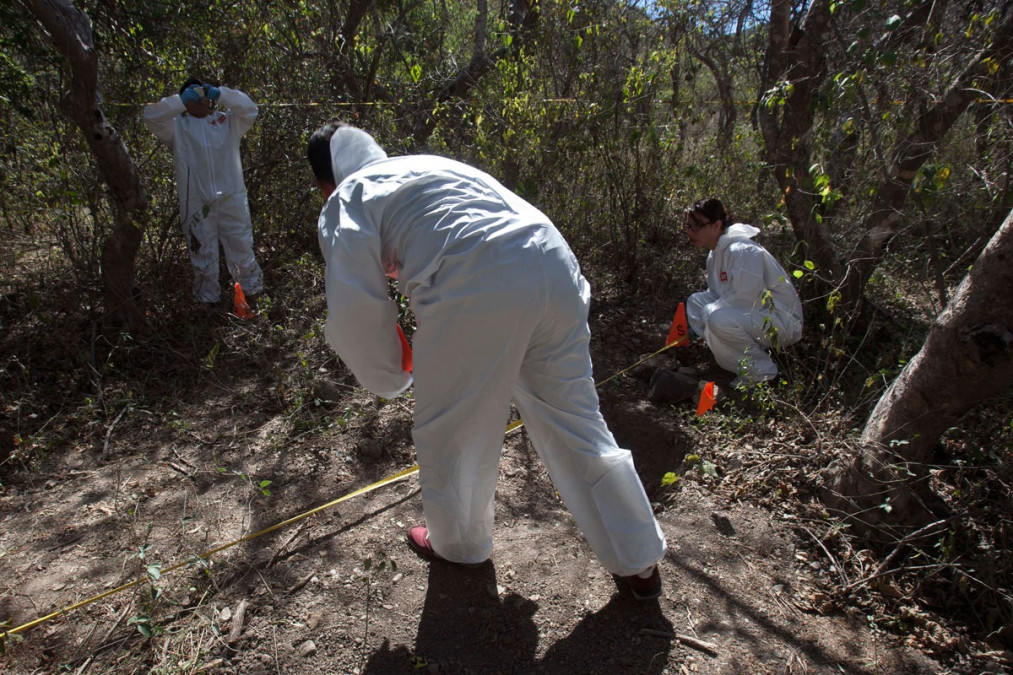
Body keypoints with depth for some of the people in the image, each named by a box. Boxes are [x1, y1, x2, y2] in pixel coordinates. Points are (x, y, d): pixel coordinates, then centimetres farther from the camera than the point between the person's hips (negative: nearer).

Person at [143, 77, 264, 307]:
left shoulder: (228, 120, 13)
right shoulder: (177, 126, 11)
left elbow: (249, 109, 0)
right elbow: (151, 116, -3)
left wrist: (220, 93, -7)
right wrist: (181, 100, -6)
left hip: (231, 199, 0)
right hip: (196, 203, 0)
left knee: (242, 249, 8)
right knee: (202, 254, 9)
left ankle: (253, 292, 22)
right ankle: (208, 300, 21)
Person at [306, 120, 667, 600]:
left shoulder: (344, 203, 14)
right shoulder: (430, 163, 33)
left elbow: (354, 310, 1)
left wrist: (390, 378, 19)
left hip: (478, 290, -7)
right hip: (554, 265, 7)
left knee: (450, 431, 17)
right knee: (573, 419, 18)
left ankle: (459, 545, 43)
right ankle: (639, 563, 33)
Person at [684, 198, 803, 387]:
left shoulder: (743, 251, -22)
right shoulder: (715, 254, 8)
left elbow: (744, 300, -27)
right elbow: (716, 293, 12)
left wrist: (705, 315, -17)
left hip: (783, 322, -10)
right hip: (752, 315, 10)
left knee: (719, 318, -33)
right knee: (695, 301, 3)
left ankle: (761, 370, -8)